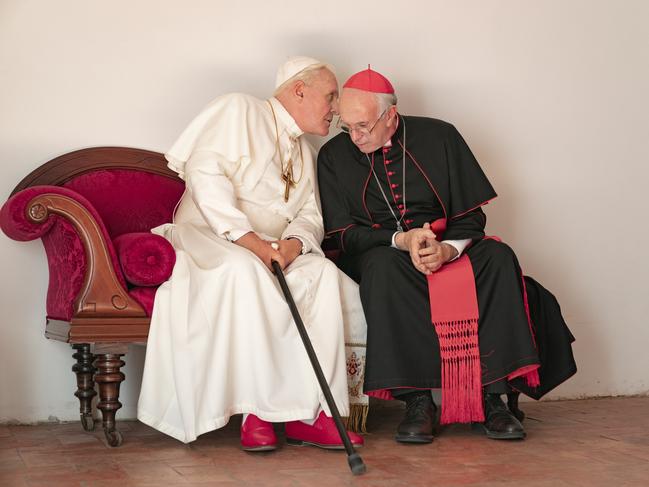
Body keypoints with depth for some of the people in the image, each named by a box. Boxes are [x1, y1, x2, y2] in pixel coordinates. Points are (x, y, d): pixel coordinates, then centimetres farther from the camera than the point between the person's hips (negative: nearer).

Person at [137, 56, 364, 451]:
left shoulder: (304, 153, 23)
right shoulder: (240, 111, 0)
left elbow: (310, 215, 12)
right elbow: (204, 171, -15)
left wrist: (293, 243, -14)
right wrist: (247, 239, -24)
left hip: (271, 249, 6)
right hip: (208, 235, -6)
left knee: (324, 273, -25)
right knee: (243, 271, -39)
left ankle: (309, 413, -27)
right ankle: (256, 409, -31)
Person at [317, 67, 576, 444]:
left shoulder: (439, 137, 1)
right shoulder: (334, 156, 2)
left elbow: (472, 215, 0)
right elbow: (346, 234, -2)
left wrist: (447, 249, -21)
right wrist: (401, 239, -19)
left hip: (450, 248, 1)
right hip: (382, 253, -1)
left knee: (499, 258, -28)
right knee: (383, 268, -36)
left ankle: (491, 395, -27)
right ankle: (416, 399, -33)